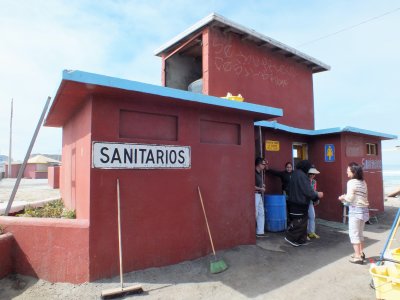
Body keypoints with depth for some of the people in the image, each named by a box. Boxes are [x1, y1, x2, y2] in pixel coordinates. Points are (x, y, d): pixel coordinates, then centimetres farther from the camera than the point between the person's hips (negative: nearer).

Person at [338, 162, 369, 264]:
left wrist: (342, 198, 0)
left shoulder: (351, 182, -13)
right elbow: (362, 197, 11)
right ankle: (361, 253, 30)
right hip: (364, 209, 8)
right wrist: (346, 198, 13)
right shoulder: (363, 182, 11)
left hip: (355, 210, -8)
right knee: (360, 233, 20)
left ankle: (358, 256, 3)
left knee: (354, 233, 0)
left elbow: (350, 198, -19)